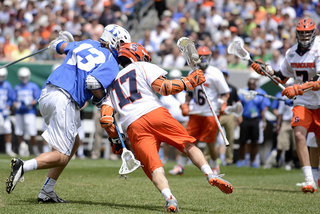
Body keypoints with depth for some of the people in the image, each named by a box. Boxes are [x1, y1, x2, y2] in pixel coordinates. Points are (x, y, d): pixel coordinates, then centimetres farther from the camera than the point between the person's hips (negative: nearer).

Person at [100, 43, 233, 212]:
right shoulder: (142, 67, 18)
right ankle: (210, 175, -16)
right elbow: (163, 87, 1)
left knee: (153, 166, -7)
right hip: (154, 113, -2)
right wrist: (188, 82, 10)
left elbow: (105, 118, 18)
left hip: (133, 127, 2)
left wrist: (115, 139, 29)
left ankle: (169, 198, -33)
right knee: (189, 145, 6)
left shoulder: (112, 82, 30)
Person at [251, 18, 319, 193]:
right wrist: (264, 69, 4)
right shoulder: (291, 53, 4)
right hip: (302, 103, 3)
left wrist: (297, 89, -37)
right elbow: (282, 77, 18)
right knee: (299, 135, -20)